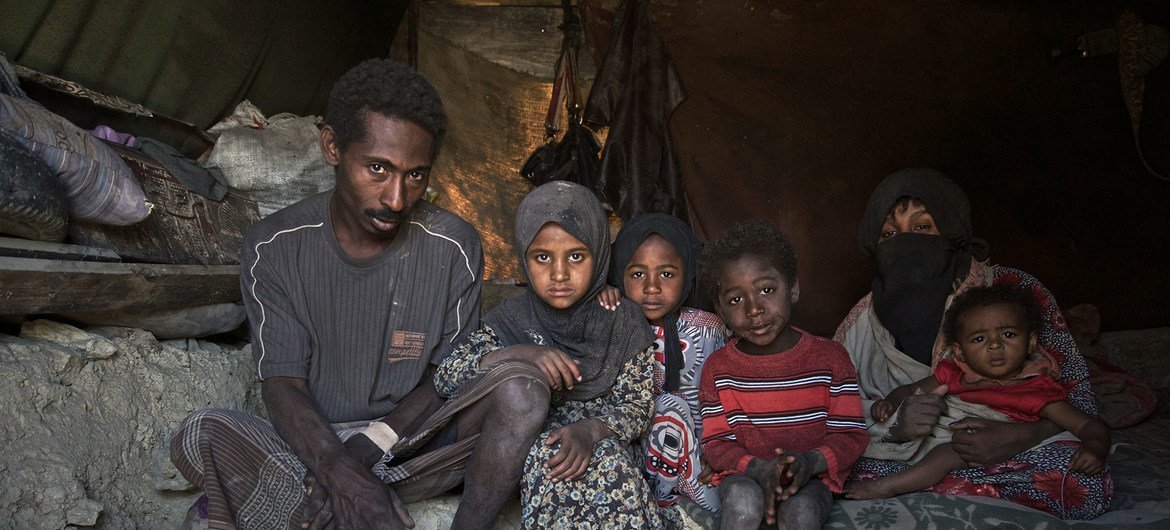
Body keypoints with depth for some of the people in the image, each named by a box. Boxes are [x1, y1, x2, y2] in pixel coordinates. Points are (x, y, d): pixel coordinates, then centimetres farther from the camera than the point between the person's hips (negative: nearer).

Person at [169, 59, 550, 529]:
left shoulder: (453, 248, -9)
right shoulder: (274, 247, -8)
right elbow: (282, 384, -11)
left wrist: (369, 447, -19)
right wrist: (339, 468, -29)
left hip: (416, 446, 0)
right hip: (316, 446, 0)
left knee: (521, 386, -26)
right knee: (198, 437, -28)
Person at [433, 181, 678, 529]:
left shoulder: (623, 323, 0)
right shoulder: (511, 319, 0)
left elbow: (638, 404, -3)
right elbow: (445, 379, -9)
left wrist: (591, 430, -25)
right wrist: (518, 353, -25)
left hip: (602, 443, 0)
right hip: (527, 445, 1)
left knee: (609, 460, -34)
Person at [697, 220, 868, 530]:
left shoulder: (830, 357, -5)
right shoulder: (717, 368, -3)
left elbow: (851, 434, -4)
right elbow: (715, 443, -3)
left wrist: (810, 461, -25)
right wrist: (757, 468, -23)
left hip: (811, 476, 0)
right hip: (743, 474, 1)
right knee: (744, 501, -32)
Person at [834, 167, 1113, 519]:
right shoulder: (864, 322, -3)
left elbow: (1078, 396, -2)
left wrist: (1020, 436, -23)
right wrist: (894, 424, -24)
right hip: (903, 456, 0)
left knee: (1086, 483, -30)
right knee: (863, 470, -30)